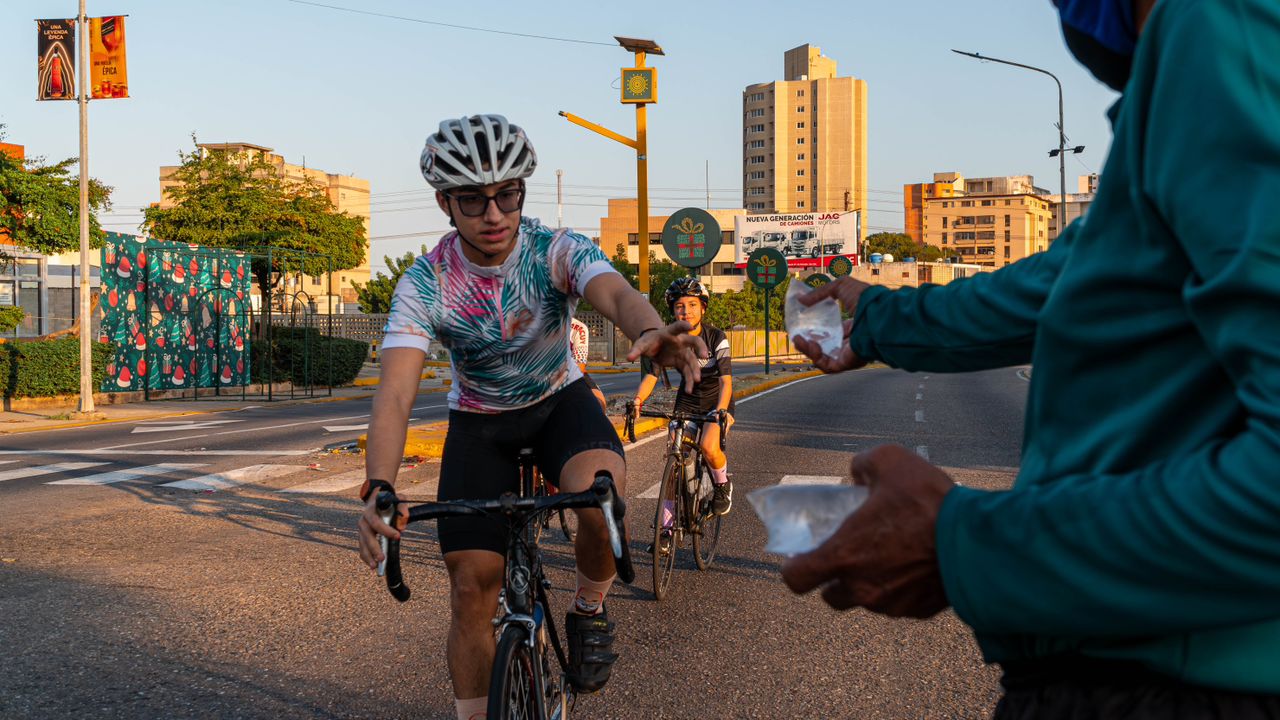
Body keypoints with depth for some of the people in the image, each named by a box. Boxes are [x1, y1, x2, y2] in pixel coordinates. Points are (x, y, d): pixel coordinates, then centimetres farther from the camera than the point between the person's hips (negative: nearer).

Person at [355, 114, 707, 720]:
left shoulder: (558, 251, -23)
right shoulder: (424, 285, -23)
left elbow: (617, 294, -44)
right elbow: (396, 392, -33)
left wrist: (652, 333, -69)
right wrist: (378, 488, -52)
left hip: (558, 400, 0)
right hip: (479, 421, 1)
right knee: (471, 587, -6)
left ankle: (589, 611, -4)